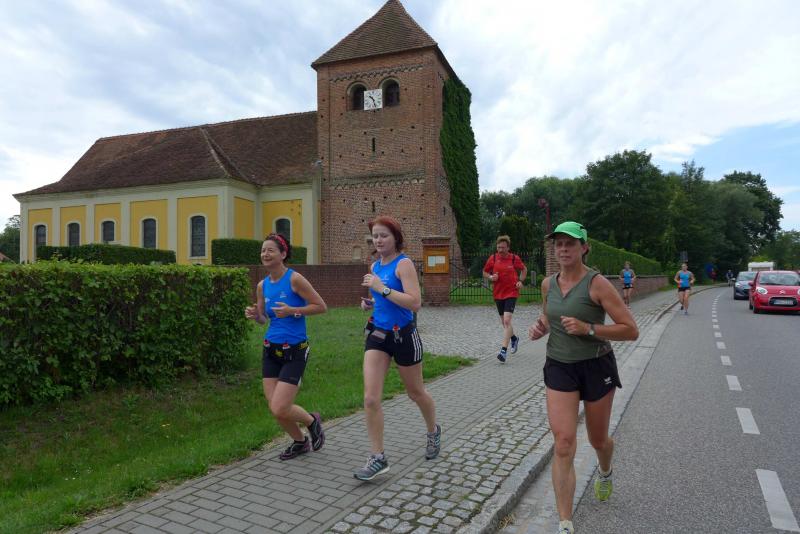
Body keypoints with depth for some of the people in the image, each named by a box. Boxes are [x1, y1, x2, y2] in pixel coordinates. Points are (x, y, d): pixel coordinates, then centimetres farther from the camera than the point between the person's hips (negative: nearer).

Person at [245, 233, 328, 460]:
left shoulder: (294, 279, -12)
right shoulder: (262, 285, 6)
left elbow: (321, 306, -11)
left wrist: (292, 310, -21)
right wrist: (254, 315, -6)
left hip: (294, 351, -6)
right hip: (270, 350, 6)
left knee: (280, 409, -10)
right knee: (274, 408, 6)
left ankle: (313, 421, 22)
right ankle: (300, 442, 32)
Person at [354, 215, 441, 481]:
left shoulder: (404, 264, -13)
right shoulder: (374, 266, 9)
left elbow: (415, 303, -24)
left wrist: (382, 288, -27)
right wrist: (370, 302, 4)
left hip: (403, 336, -5)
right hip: (377, 334, 6)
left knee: (416, 393, 16)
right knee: (370, 399, -6)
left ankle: (434, 431, 45)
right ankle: (378, 458, 6)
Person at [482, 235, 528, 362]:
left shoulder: (514, 258, -5)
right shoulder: (492, 258, 0)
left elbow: (524, 269, 13)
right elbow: (485, 272, 11)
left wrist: (521, 281, -1)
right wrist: (490, 277, -10)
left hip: (511, 293, -4)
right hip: (498, 294, 4)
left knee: (507, 320, -17)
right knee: (503, 322, 16)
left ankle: (504, 350, -17)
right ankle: (514, 339, 45)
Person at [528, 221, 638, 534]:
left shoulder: (597, 284, -15)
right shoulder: (548, 284, 1)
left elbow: (631, 331, -15)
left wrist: (588, 329, -27)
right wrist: (540, 327, -1)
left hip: (596, 367, -3)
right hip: (559, 368, 3)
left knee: (598, 440, 18)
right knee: (563, 443, -9)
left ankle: (605, 472, 55)